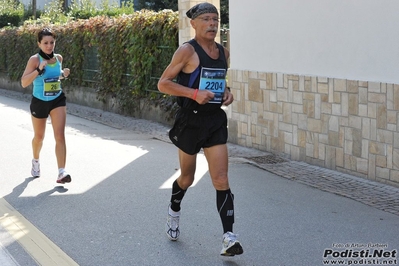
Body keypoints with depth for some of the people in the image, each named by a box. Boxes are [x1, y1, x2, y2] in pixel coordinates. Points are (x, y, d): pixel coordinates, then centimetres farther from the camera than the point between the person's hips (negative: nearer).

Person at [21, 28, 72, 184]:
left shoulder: (58, 58, -1)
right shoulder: (34, 59, -15)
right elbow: (24, 83, -22)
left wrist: (63, 74, -4)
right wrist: (39, 70, -35)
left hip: (57, 100, 2)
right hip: (39, 102, -2)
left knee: (60, 136, -13)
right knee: (39, 137, 16)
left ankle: (61, 173, -17)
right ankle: (36, 161, 47)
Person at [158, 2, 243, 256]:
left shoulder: (223, 52, 6)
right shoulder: (187, 51, -12)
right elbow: (163, 83, -13)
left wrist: (227, 91, 3)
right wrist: (194, 93, -24)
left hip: (216, 121, 4)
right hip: (191, 121, -4)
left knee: (221, 180, -6)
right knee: (187, 178, 15)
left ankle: (229, 237, -9)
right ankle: (174, 212, 45)